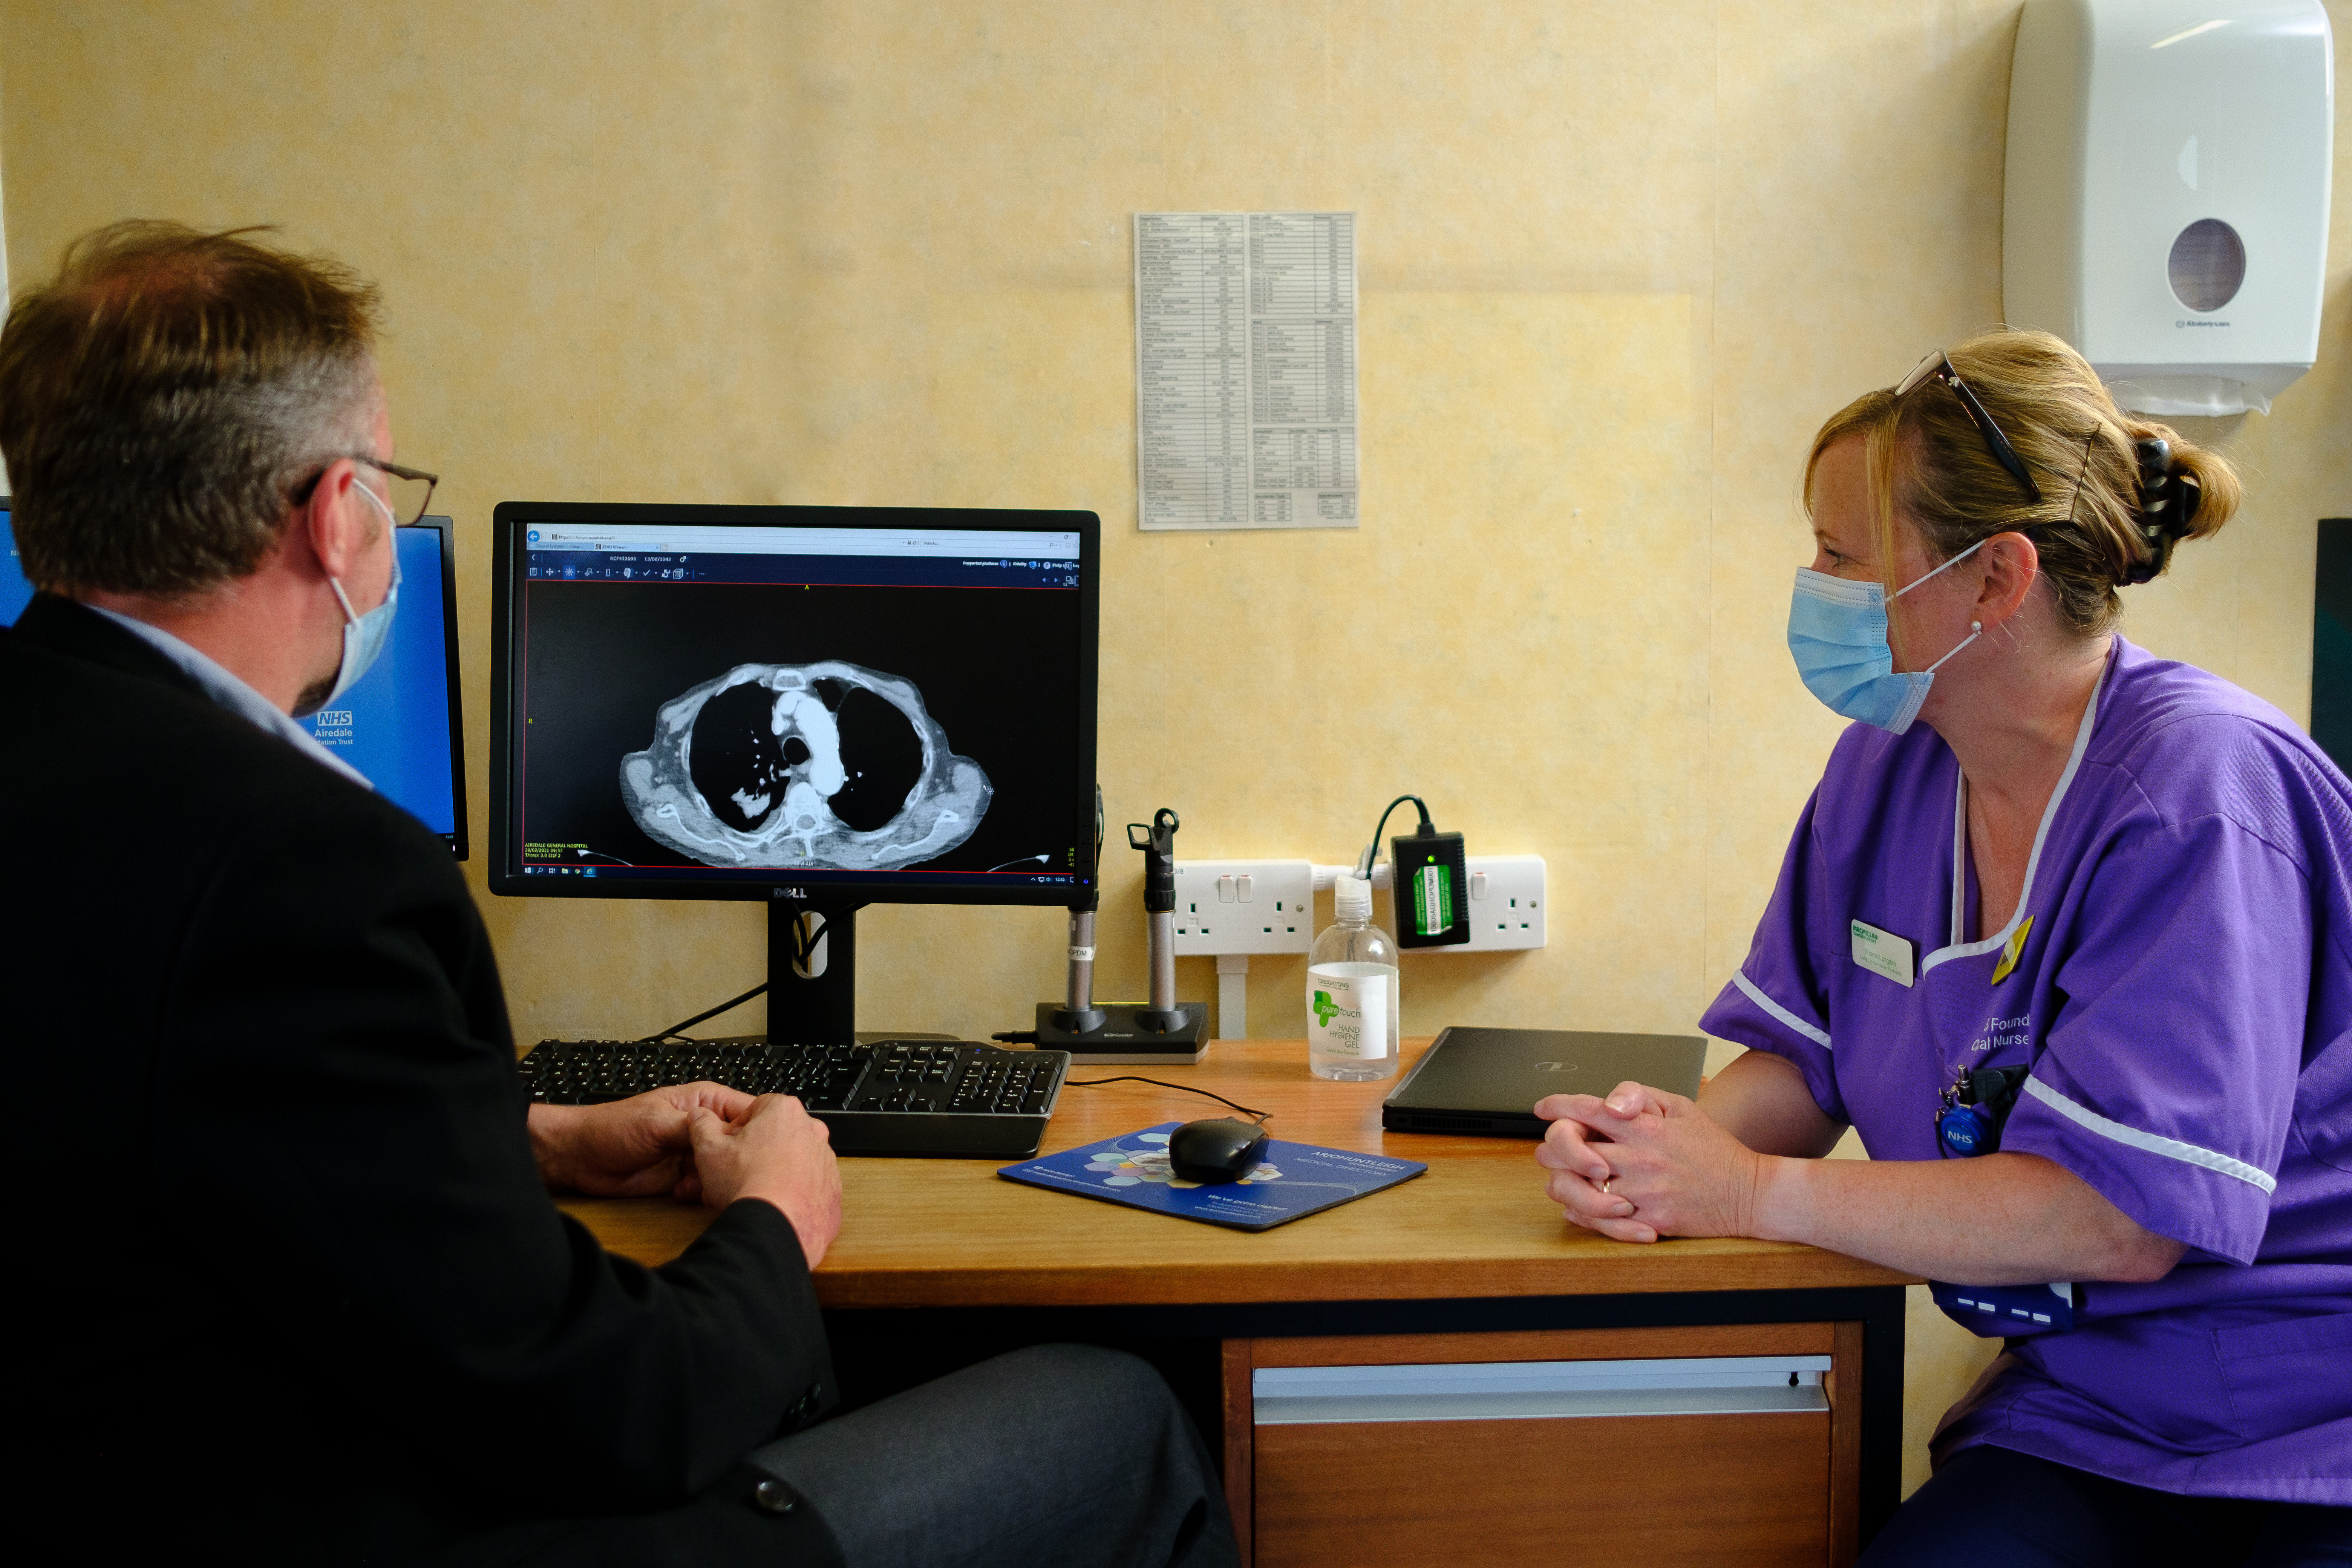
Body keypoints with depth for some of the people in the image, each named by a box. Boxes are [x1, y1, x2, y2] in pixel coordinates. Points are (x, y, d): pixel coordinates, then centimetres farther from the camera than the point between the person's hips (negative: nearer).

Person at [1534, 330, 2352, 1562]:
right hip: (2091, 1406, 6)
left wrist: (1752, 1192, -18)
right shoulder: (1890, 767, 4)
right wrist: (1665, 1139, -13)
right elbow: (1804, 1060, 10)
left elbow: (2117, 1216, -23)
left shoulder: (2196, 790, -19)